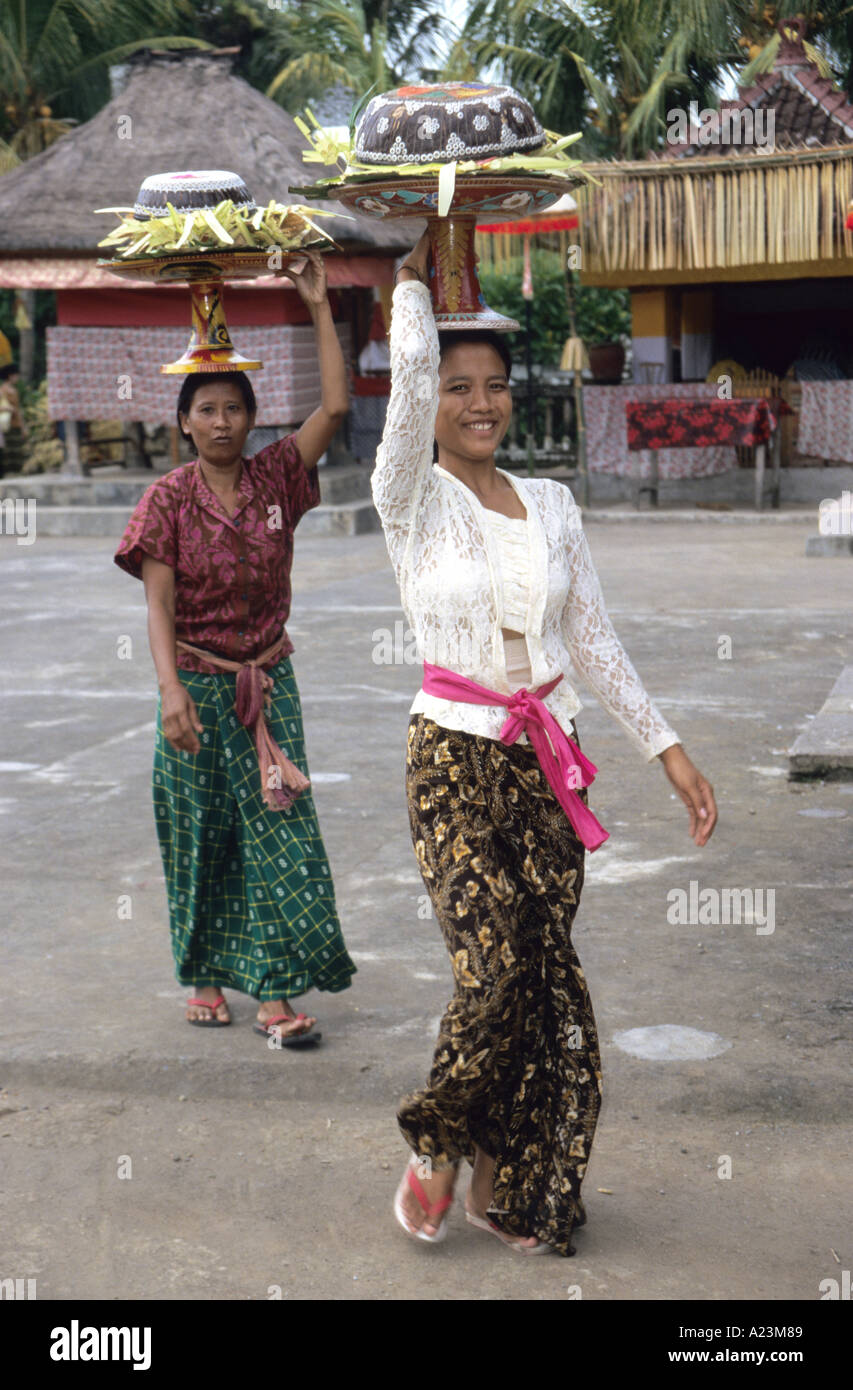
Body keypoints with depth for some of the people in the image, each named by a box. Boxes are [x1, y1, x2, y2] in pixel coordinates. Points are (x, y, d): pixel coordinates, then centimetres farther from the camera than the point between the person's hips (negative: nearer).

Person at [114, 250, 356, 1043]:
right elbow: (158, 604, -12)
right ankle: (206, 977, 23)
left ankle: (276, 994, -3)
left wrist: (319, 308, -11)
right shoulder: (169, 499, -6)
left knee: (279, 829, -5)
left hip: (268, 680, 2)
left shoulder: (274, 479, 1)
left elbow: (335, 407, -8)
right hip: (199, 686, -2)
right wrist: (172, 689, -25)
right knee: (202, 835, 7)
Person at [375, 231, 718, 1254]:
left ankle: (503, 1180, 19)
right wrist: (414, 280, -2)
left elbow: (593, 640, 10)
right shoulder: (414, 500, -3)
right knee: (497, 972, -13)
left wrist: (666, 747, 7)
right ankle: (436, 1147, 13)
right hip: (455, 757, -4)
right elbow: (410, 369, -17)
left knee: (541, 974, 3)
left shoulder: (551, 504, 9)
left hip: (548, 762, 4)